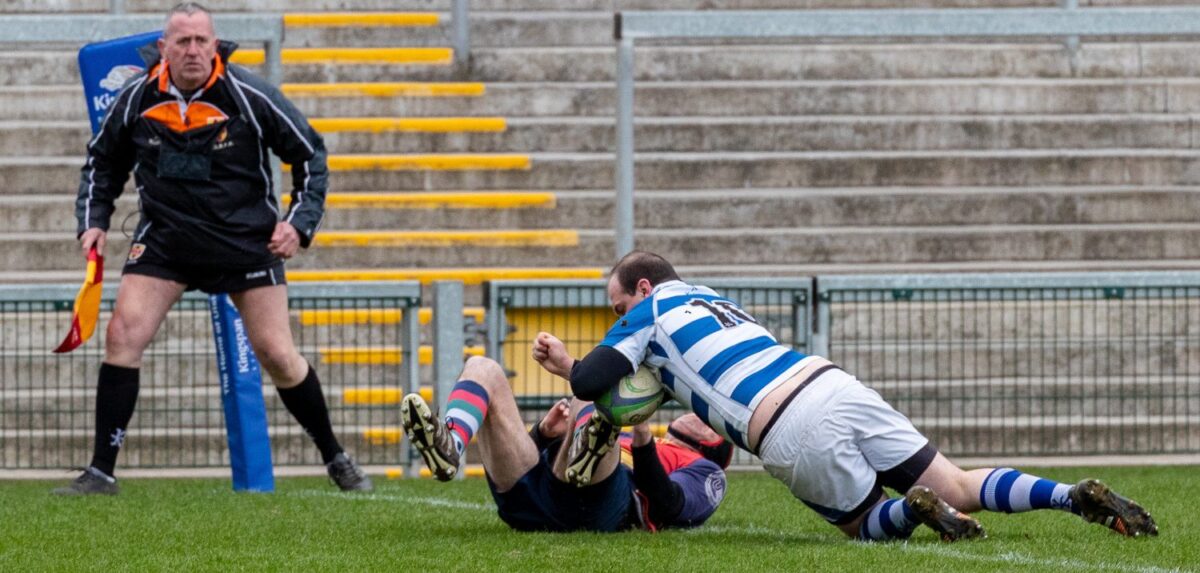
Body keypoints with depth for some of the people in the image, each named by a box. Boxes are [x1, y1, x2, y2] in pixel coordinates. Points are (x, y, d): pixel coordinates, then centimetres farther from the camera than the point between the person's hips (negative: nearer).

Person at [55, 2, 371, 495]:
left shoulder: (249, 96, -14)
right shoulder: (136, 99, -7)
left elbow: (310, 154, -2)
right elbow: (102, 162, 12)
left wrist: (300, 222, -9)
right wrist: (93, 222, 2)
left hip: (247, 240, -2)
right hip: (165, 240, 2)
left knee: (276, 353, -3)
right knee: (123, 333, -13)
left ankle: (336, 460, 17)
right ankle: (101, 472, -8)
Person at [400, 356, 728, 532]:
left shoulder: (706, 474, 27)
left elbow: (666, 505, 1)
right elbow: (530, 457, 30)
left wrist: (642, 435, -12)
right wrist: (546, 433, 8)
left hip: (591, 504, -6)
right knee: (482, 370, -3)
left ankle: (587, 460, -64)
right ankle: (448, 447, -36)